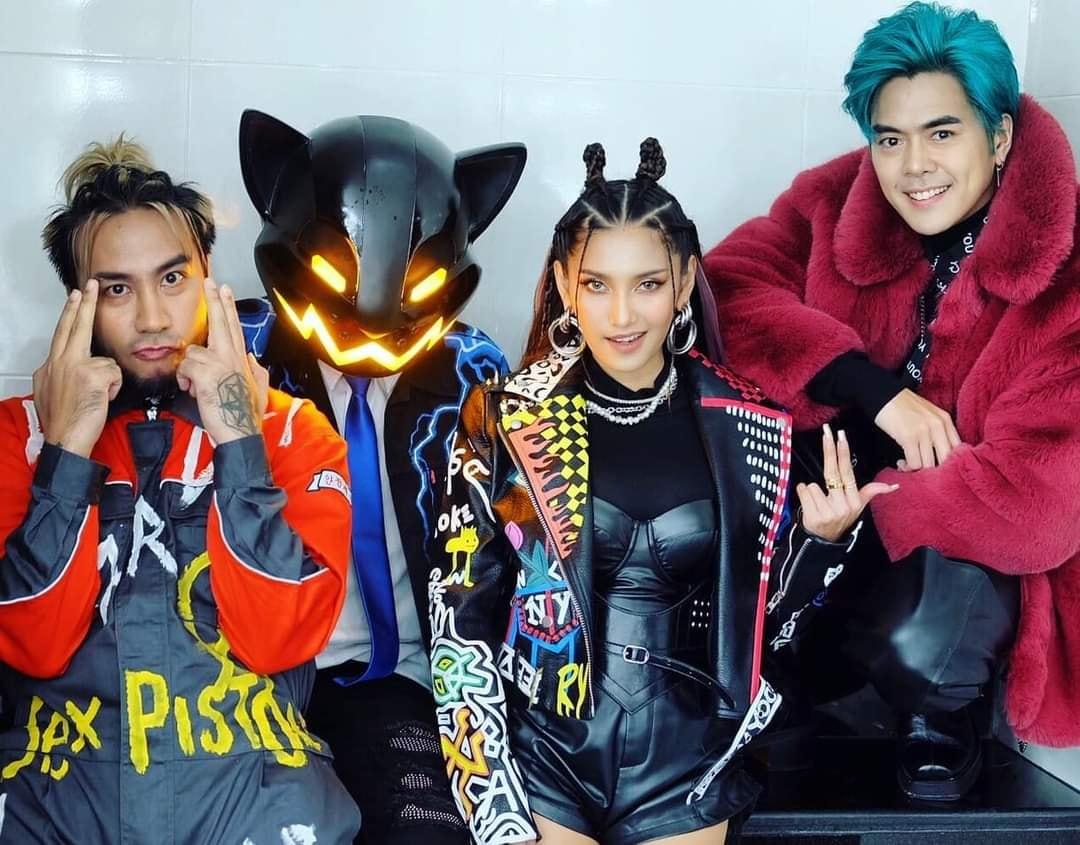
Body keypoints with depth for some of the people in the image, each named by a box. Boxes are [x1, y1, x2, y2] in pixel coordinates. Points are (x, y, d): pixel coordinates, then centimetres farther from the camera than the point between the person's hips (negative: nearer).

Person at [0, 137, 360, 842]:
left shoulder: (293, 430, 5)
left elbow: (275, 639, -7)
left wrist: (240, 440, -11)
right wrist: (67, 447, -9)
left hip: (251, 776, 0)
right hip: (58, 780, 1)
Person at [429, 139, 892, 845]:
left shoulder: (749, 427, -3)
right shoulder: (505, 419, -7)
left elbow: (764, 626, 5)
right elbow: (462, 623, -5)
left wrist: (824, 540, -12)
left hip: (685, 767, 2)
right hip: (539, 760, -1)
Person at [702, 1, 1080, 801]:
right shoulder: (840, 200, -6)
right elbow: (725, 288, -17)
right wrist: (877, 393, -24)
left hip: (986, 548, -3)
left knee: (914, 644, -34)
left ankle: (944, 704, 5)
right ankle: (795, 660, 7)